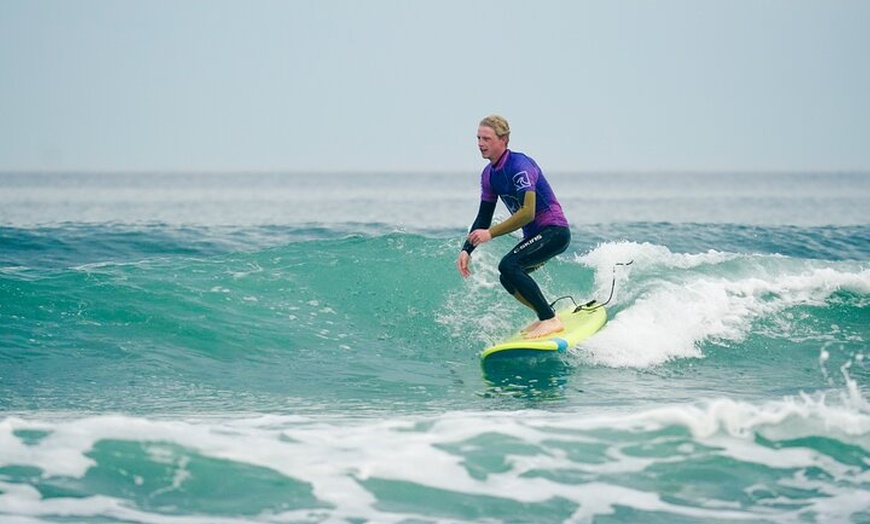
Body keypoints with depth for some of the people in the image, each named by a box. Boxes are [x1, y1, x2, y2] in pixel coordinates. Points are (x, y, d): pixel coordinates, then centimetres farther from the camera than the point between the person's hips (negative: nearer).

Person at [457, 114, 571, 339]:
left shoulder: (520, 166, -20)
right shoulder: (489, 175, 7)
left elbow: (527, 213, -29)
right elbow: (483, 218, 14)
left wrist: (491, 233, -31)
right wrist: (466, 250, 4)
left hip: (555, 231, -9)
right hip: (535, 235, 9)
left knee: (509, 265, -23)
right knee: (507, 278, 8)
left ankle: (550, 320, -21)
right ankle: (546, 316, 21)